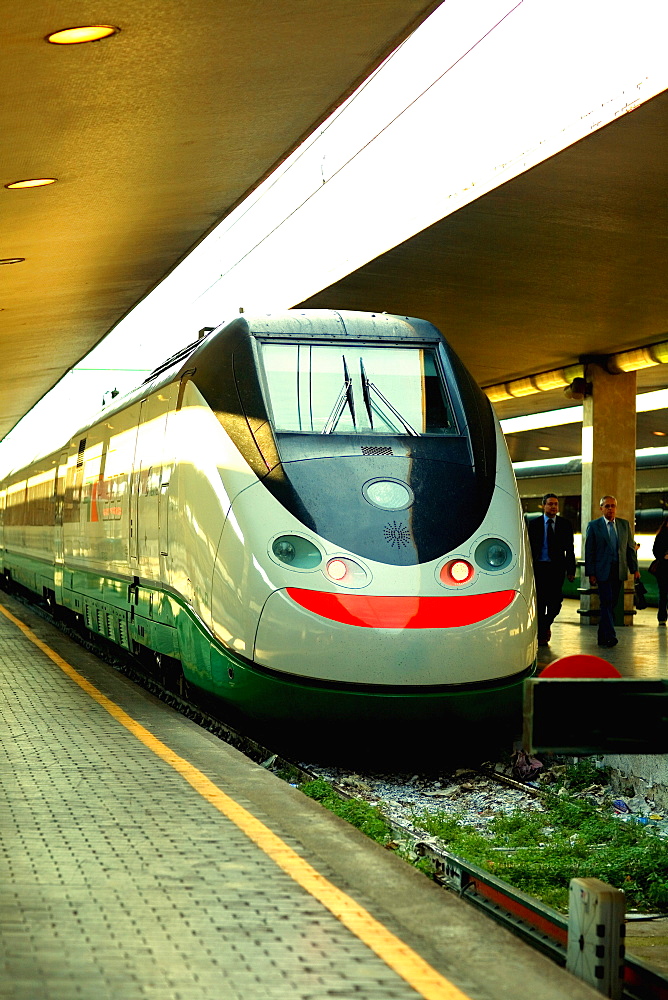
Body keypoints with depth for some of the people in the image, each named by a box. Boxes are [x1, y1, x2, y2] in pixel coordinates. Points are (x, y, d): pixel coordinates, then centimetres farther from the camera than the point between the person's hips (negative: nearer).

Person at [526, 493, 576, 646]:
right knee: (539, 602, 0)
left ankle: (547, 624, 25)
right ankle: (541, 635, 10)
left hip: (557, 568, 1)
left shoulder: (565, 524, 8)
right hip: (538, 567, 0)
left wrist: (571, 570, -1)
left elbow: (570, 549, 7)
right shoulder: (533, 524, 6)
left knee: (555, 601, -3)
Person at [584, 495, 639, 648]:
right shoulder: (594, 526, 1)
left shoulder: (624, 525, 11)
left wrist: (634, 569, 5)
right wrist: (590, 573, -7)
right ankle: (610, 636, -17)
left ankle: (603, 637, 17)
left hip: (619, 571, 4)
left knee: (611, 604, 7)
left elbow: (631, 548, 13)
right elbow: (589, 551, -1)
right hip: (602, 570, -4)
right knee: (606, 602, -13)